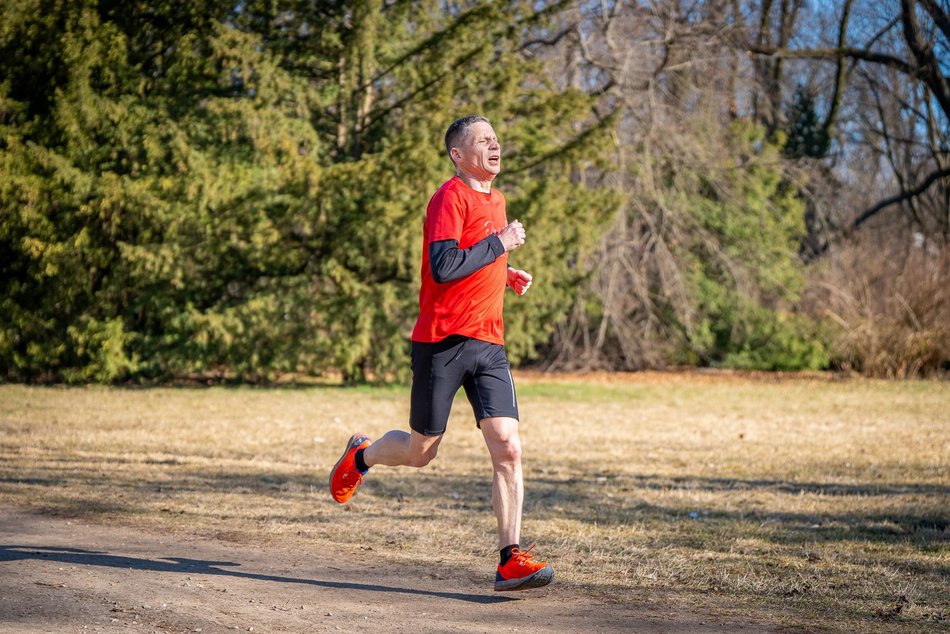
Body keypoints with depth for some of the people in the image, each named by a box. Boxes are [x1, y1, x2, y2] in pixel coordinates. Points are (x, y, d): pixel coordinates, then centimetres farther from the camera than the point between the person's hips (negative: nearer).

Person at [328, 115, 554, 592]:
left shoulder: (494, 200, 17)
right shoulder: (450, 198, -10)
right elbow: (443, 267, -22)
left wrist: (506, 276, 15)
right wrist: (499, 243, -15)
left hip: (488, 344, 6)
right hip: (443, 341, -6)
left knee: (508, 448, -9)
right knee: (420, 452, 7)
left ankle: (511, 560, -8)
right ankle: (361, 455, 40)